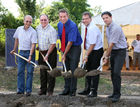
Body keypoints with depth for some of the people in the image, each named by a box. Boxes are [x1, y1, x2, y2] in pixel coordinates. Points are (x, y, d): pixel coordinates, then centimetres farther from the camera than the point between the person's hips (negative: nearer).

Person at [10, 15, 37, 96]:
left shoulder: (33, 32, -11)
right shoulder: (19, 29, 3)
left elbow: (33, 44, -16)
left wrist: (30, 56, -23)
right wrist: (14, 49, 23)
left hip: (30, 53, -4)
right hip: (21, 52, 4)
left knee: (30, 72, -1)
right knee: (20, 71, 5)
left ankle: (28, 90, 5)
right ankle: (20, 90, 12)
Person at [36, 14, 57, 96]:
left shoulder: (52, 30, -16)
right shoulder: (38, 28, 6)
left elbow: (53, 44, -18)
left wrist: (47, 55, -18)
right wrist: (38, 46, 16)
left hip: (51, 52, -6)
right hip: (41, 52, 6)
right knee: (42, 72, 9)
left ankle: (50, 91, 3)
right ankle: (43, 90, 17)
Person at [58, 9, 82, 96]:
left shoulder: (73, 26, -21)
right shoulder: (59, 24, 4)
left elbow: (70, 42, -22)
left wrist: (64, 54, -18)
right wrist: (62, 47, 11)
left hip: (75, 48, -7)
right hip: (65, 48, 7)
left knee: (73, 69, -8)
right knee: (66, 69, 8)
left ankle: (73, 91, 0)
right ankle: (66, 89, 16)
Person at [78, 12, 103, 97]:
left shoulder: (92, 29, -22)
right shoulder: (88, 28, 9)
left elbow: (92, 44, -23)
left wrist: (86, 55, -19)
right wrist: (87, 55, 14)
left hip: (96, 51, -10)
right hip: (91, 51, 10)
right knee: (88, 70, 13)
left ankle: (94, 92, 2)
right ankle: (87, 90, 23)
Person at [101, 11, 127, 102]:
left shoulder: (116, 28, -19)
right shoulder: (107, 28, 10)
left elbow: (112, 44, -18)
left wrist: (107, 56, -12)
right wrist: (107, 54, 14)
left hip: (120, 51, -9)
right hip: (113, 51, 9)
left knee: (116, 72, -15)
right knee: (113, 73, 8)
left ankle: (117, 94, -9)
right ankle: (115, 93, 16)